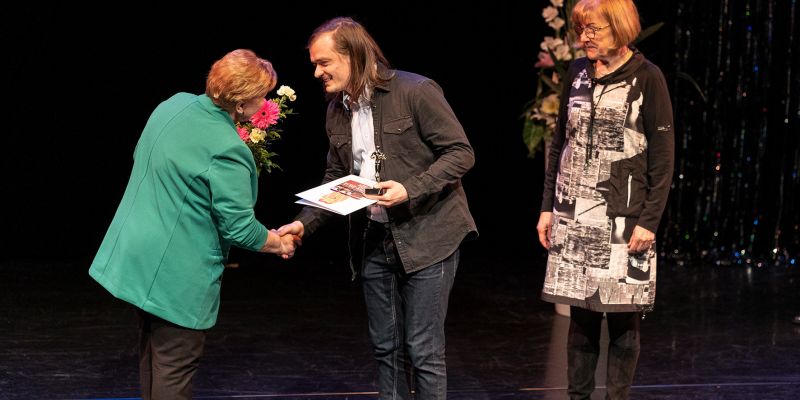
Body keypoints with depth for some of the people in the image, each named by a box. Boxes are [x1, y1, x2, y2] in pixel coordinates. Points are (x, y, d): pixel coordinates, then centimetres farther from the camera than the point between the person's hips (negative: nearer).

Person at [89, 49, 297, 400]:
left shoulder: (175, 104, 1)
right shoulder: (228, 150, -24)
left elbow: (141, 156, 17)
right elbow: (240, 229, -19)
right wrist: (280, 244, -1)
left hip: (137, 254, 9)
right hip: (177, 272, -9)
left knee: (152, 351, 21)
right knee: (175, 367, 1)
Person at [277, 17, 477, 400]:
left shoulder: (416, 91, -13)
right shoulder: (337, 110, 8)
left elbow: (461, 153, -11)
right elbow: (334, 180, 15)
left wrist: (411, 189, -23)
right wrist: (304, 223, -1)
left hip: (426, 236, -6)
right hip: (375, 239, 6)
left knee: (423, 350, -3)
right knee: (386, 348, 12)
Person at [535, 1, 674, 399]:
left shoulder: (647, 78, -4)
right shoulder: (578, 72, 9)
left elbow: (663, 156, -5)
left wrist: (649, 220, -10)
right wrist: (547, 207, 10)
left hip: (623, 218, -4)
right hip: (574, 216, 4)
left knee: (622, 318, 0)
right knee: (581, 314, 6)